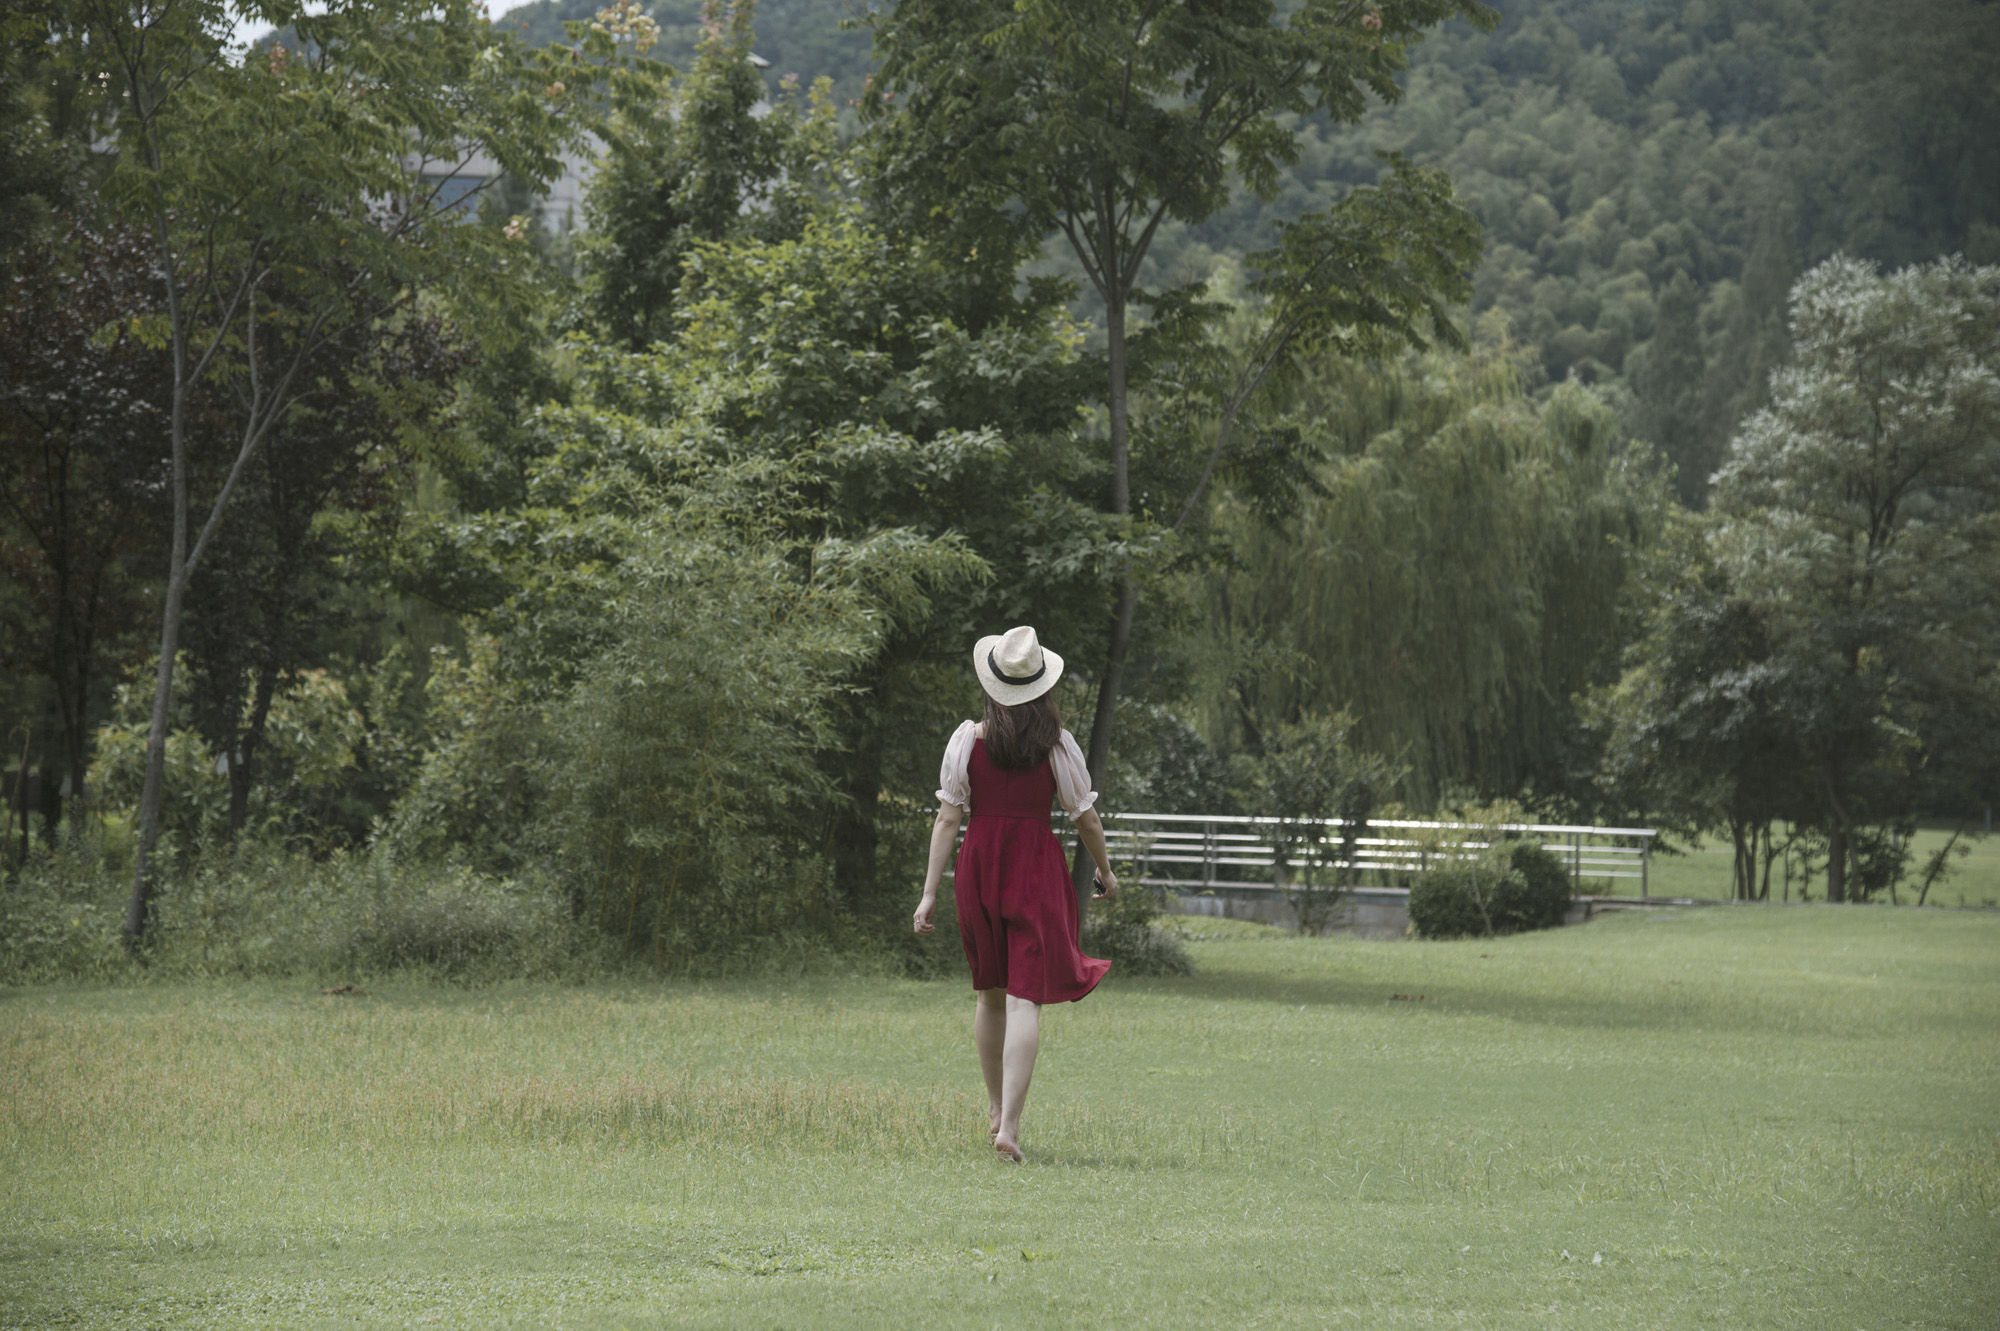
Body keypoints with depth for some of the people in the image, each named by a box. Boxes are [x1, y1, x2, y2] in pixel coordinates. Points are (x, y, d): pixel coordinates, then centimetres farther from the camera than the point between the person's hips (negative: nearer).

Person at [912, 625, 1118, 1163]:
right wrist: (1105, 872, 19)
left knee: (990, 992, 20)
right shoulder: (1058, 745, -5)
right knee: (1024, 998, -5)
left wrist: (930, 892, -1)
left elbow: (947, 818, -4)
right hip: (1037, 867, -2)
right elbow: (1086, 819, 2)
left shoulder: (967, 740, -3)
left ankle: (996, 1105, 36)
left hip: (978, 864, 2)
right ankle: (1009, 1125, -16)